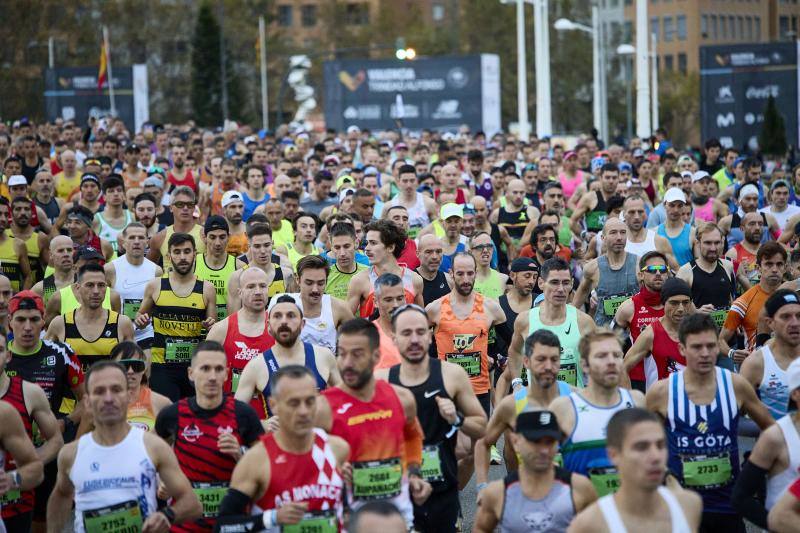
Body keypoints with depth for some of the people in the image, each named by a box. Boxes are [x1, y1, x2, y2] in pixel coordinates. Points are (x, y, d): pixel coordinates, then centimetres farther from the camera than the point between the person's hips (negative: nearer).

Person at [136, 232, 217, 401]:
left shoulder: (206, 289, 3)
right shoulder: (155, 286, 3)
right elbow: (140, 316, 17)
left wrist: (211, 326, -13)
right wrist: (141, 321, -6)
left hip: (195, 364, 1)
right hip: (162, 366, -1)